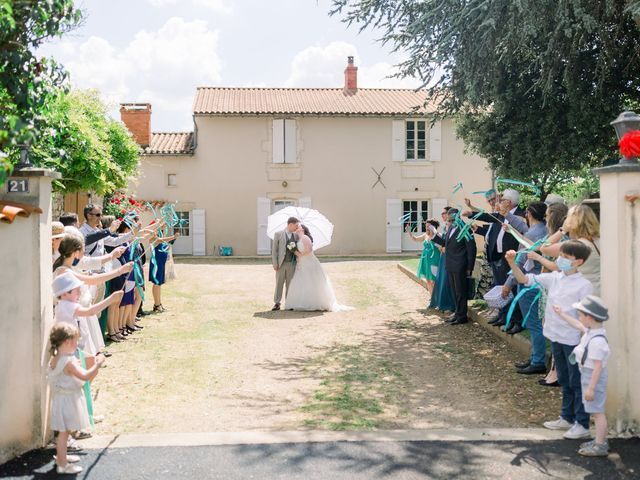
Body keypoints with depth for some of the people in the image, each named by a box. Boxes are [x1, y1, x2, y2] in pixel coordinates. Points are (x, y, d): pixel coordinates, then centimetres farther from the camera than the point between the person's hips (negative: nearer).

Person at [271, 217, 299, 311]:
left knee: (290, 284, 6)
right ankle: (277, 304, 10)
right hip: (281, 264, -2)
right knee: (279, 284, 3)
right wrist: (275, 264, -7)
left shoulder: (296, 236, 8)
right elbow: (274, 249, -2)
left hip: (292, 264, 2)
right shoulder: (278, 234, -1)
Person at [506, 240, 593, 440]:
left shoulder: (584, 285, -14)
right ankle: (567, 418, 33)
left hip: (573, 340, -7)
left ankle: (582, 425, 14)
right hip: (556, 338, 7)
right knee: (564, 381, 19)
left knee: (577, 382, 3)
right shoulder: (554, 278, 3)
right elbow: (525, 279, 4)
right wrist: (512, 263, -11)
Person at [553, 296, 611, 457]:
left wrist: (591, 388, -23)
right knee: (596, 411, 18)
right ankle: (600, 441, 29)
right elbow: (578, 325, 23)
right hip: (587, 375, 10)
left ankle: (600, 446, 9)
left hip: (593, 377, -10)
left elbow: (598, 366, -26)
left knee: (597, 412, 0)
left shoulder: (597, 340, -28)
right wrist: (561, 314, 31)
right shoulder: (590, 331, 1)